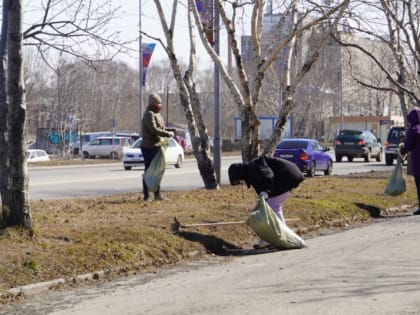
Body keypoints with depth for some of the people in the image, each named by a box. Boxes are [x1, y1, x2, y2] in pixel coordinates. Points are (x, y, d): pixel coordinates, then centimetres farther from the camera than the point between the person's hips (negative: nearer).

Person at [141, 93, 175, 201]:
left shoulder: (157, 114, 17)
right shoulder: (149, 114, -14)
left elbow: (162, 128, 23)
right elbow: (154, 129, -25)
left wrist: (172, 131, 7)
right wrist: (168, 134, -21)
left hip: (156, 147, 10)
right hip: (149, 147, -10)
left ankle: (157, 194, 20)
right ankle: (146, 195, -2)